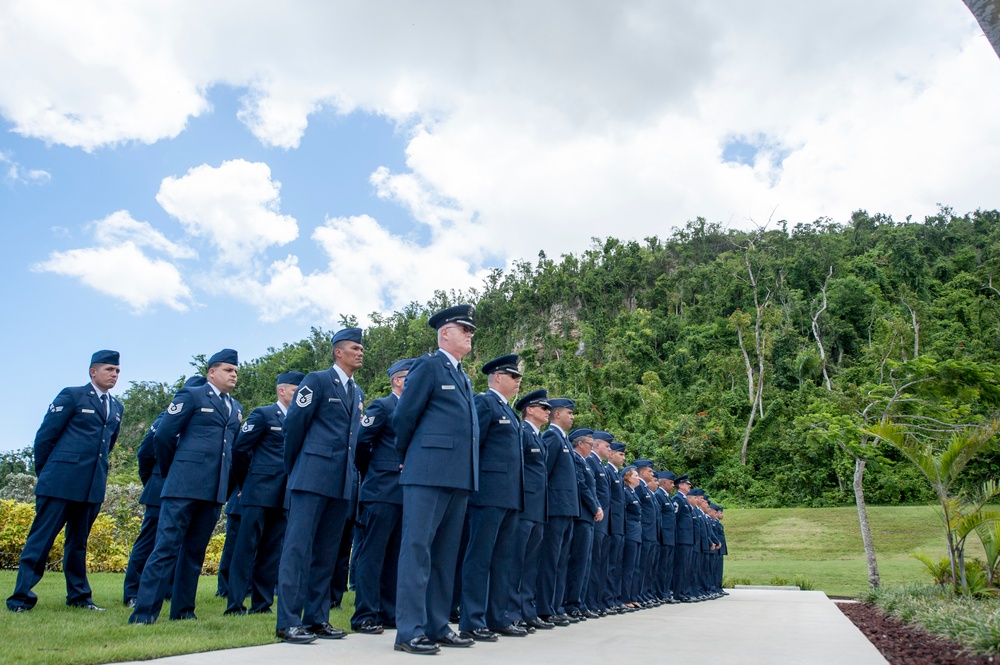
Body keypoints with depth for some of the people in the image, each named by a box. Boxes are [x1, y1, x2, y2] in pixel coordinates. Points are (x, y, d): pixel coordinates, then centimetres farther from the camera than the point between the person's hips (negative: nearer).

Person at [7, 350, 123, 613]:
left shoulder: (117, 408, 15)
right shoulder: (71, 396, -3)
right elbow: (45, 436, -2)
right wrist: (44, 473, 4)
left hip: (93, 487, 6)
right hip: (61, 482, -5)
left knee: (78, 541, 13)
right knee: (41, 539, -1)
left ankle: (79, 596, 19)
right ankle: (21, 598, 6)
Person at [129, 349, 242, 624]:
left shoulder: (236, 408, 18)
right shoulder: (191, 395, 0)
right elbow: (163, 435, -2)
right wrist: (172, 472, 6)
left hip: (216, 490, 6)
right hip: (184, 487, -6)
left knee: (195, 551, 10)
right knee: (166, 547, -5)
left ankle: (183, 610, 18)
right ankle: (144, 612, 1)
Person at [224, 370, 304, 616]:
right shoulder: (263, 414, -2)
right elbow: (239, 449, -3)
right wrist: (246, 483, 3)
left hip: (283, 496, 6)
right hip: (260, 494, -6)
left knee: (271, 551, 9)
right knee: (247, 548, -2)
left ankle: (262, 603, 16)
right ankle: (235, 604, 5)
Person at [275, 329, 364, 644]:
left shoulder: (357, 392, 19)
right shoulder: (317, 380, -1)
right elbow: (293, 424, -3)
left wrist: (353, 471, 15)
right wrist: (294, 468, 3)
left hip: (343, 482, 7)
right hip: (313, 477, -7)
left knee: (326, 552, 9)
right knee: (299, 547, -6)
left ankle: (316, 618, 16)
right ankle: (288, 622, -1)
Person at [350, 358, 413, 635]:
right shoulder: (382, 406, -5)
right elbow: (361, 442, -7)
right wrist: (370, 473, 5)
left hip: (406, 494, 7)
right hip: (383, 492, -7)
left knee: (394, 556, 12)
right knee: (373, 553, -3)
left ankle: (389, 613, 20)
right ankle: (364, 616, 3)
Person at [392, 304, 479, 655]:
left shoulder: (463, 377, 21)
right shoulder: (428, 366, -2)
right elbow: (403, 417, -2)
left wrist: (468, 475, 19)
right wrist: (408, 459, 9)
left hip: (459, 477, 8)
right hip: (429, 474, -8)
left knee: (445, 554, 11)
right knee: (417, 549, -4)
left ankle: (437, 626, 18)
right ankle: (409, 631, 1)